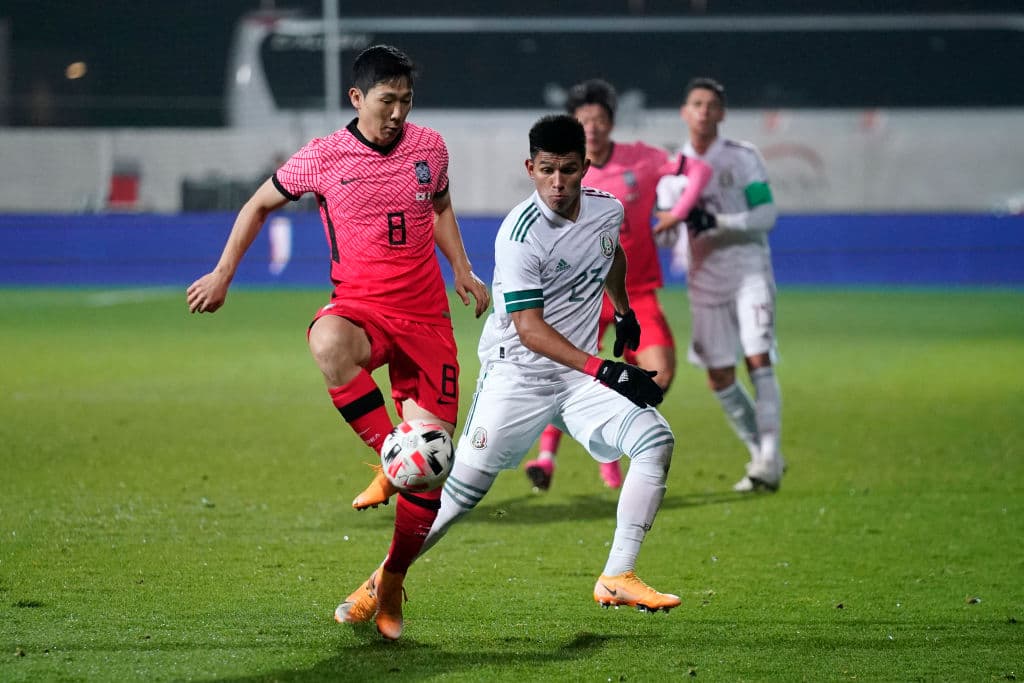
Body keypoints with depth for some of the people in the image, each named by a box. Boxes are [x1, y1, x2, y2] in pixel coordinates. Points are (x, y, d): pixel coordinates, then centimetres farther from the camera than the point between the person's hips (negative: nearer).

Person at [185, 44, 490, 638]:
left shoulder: (430, 147, 5)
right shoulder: (323, 158, -3)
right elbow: (260, 205, 12)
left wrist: (462, 270, 15)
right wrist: (223, 273, 6)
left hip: (426, 316, 3)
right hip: (361, 306, -3)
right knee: (328, 343, -43)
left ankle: (390, 584, 13)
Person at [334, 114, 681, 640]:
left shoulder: (607, 209, 0)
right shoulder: (520, 234, -20)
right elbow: (529, 327, -24)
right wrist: (602, 370, -31)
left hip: (579, 375, 5)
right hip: (517, 375, -5)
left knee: (656, 439, -15)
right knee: (464, 488, -8)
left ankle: (617, 579, -12)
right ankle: (386, 580, 12)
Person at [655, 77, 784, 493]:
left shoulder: (743, 158, -2)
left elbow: (766, 215, -9)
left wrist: (718, 223, -21)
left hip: (749, 272, -4)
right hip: (705, 282, 4)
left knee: (758, 361, -16)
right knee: (720, 379, 2)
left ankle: (768, 463, -19)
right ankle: (762, 455, 17)